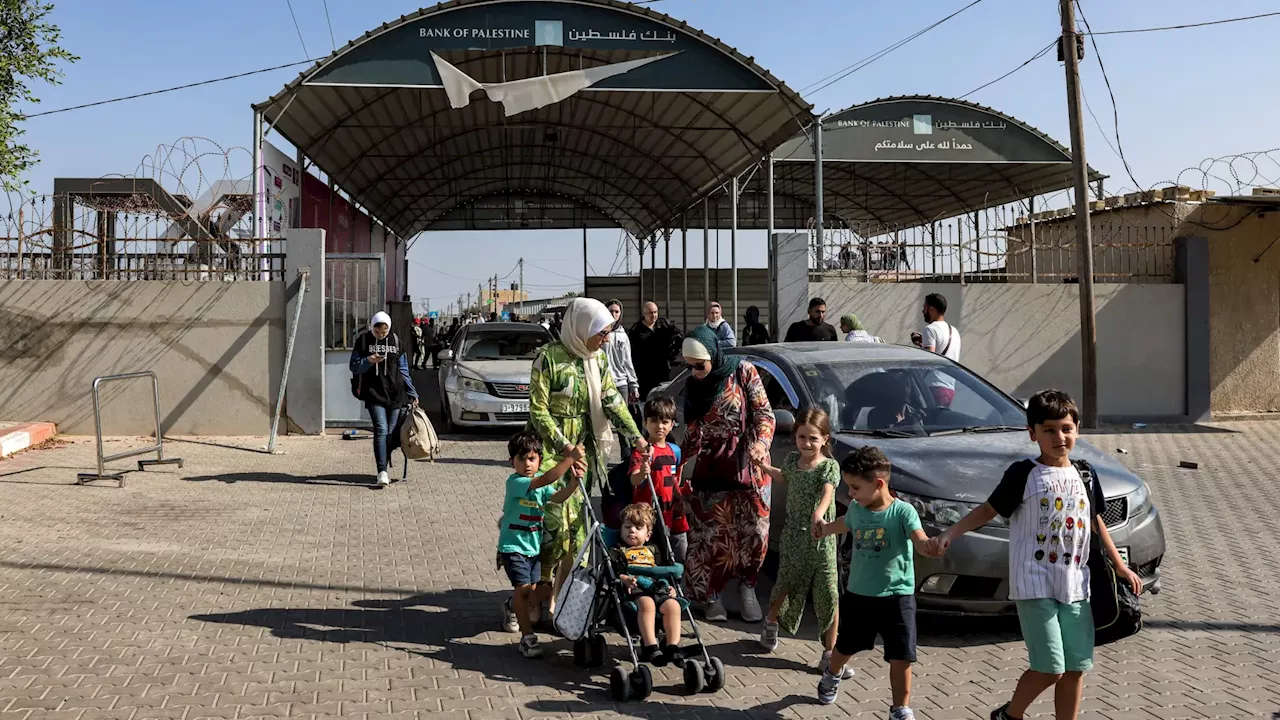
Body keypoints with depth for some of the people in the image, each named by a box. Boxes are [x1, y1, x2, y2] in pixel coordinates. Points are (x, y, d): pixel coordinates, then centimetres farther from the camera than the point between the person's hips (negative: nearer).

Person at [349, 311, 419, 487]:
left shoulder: (395, 341, 10)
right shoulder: (363, 340, 3)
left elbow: (403, 370, 15)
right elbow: (354, 367, 4)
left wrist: (412, 393, 12)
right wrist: (368, 361, -16)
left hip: (395, 393, 3)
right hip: (374, 393, -3)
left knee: (392, 433, 3)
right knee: (381, 430, -17)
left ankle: (384, 467, 17)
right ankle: (382, 472, -21)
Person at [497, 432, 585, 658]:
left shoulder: (540, 482, 4)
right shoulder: (514, 482, -19)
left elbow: (556, 497, -12)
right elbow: (544, 480, -34)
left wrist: (573, 482, -30)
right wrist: (570, 458, -37)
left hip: (534, 545, 7)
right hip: (513, 546, -7)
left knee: (533, 592, 12)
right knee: (524, 587, -15)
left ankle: (512, 607, 44)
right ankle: (528, 637, -8)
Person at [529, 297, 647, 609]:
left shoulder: (599, 359, 7)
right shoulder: (549, 357, -13)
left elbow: (612, 400, 4)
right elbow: (538, 409, -13)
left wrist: (635, 436, -9)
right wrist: (563, 445, -21)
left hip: (583, 448, 6)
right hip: (551, 450, -6)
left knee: (577, 523, 6)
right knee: (556, 521, -11)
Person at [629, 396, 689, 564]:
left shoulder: (674, 450, 9)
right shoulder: (642, 451, -11)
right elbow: (634, 480, -25)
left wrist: (685, 491, 12)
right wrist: (641, 474, -44)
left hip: (673, 512, 7)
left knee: (682, 559, 14)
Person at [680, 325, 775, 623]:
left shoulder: (742, 371, -6)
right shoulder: (693, 386, 5)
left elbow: (764, 414, -7)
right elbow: (693, 432, 10)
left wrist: (761, 443, -24)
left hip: (748, 468, -2)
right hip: (710, 472, 2)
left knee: (753, 533, 3)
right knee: (710, 536, -2)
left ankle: (748, 588, 24)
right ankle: (710, 595, 12)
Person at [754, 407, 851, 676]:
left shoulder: (829, 466, -13)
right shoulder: (792, 460, 2)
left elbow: (827, 494, -34)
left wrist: (818, 514, -53)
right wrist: (762, 465, 22)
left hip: (821, 541, -3)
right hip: (793, 536, 3)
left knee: (829, 597, -4)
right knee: (787, 586, 15)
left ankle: (829, 654, 7)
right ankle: (771, 623, 46)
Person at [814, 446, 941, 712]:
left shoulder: (903, 511, -17)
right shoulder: (856, 509, -2)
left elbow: (919, 537, -33)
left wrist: (928, 545, -57)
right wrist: (825, 529, 41)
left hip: (897, 596, -5)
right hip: (858, 593, 5)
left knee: (901, 657, -5)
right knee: (845, 647, 23)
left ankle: (900, 709, 13)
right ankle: (832, 675, 53)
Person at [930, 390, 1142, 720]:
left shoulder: (1084, 475, 10)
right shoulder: (1023, 474, -5)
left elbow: (1096, 522, 21)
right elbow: (988, 510, -3)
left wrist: (1120, 565, 22)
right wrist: (950, 534, -16)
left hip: (1075, 587, 6)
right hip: (1035, 585, -5)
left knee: (1076, 668, 8)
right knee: (1050, 668, -8)